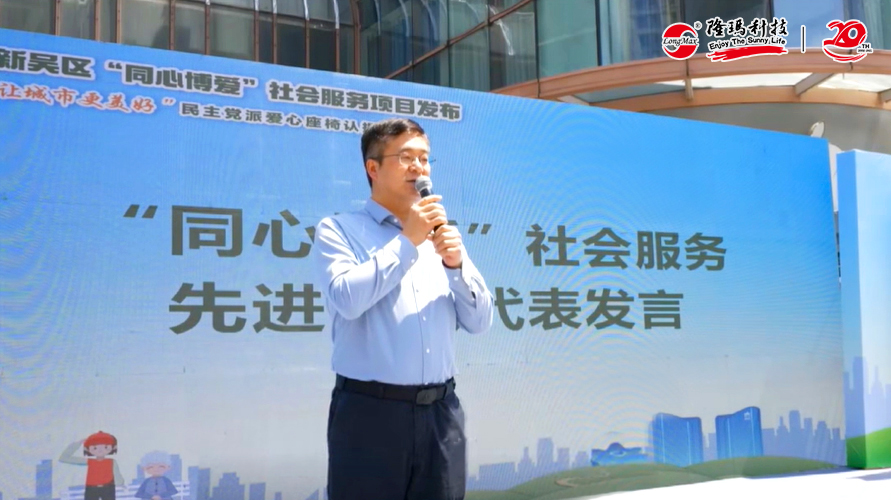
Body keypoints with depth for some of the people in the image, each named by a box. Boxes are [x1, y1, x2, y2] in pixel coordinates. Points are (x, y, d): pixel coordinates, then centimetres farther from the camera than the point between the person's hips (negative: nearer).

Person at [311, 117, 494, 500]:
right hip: (370, 411, -4)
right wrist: (406, 241, -11)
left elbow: (480, 322, 10)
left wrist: (456, 265, -6)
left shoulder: (440, 235, 14)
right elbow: (347, 298, -18)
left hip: (441, 412, 5)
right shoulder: (338, 230, 0)